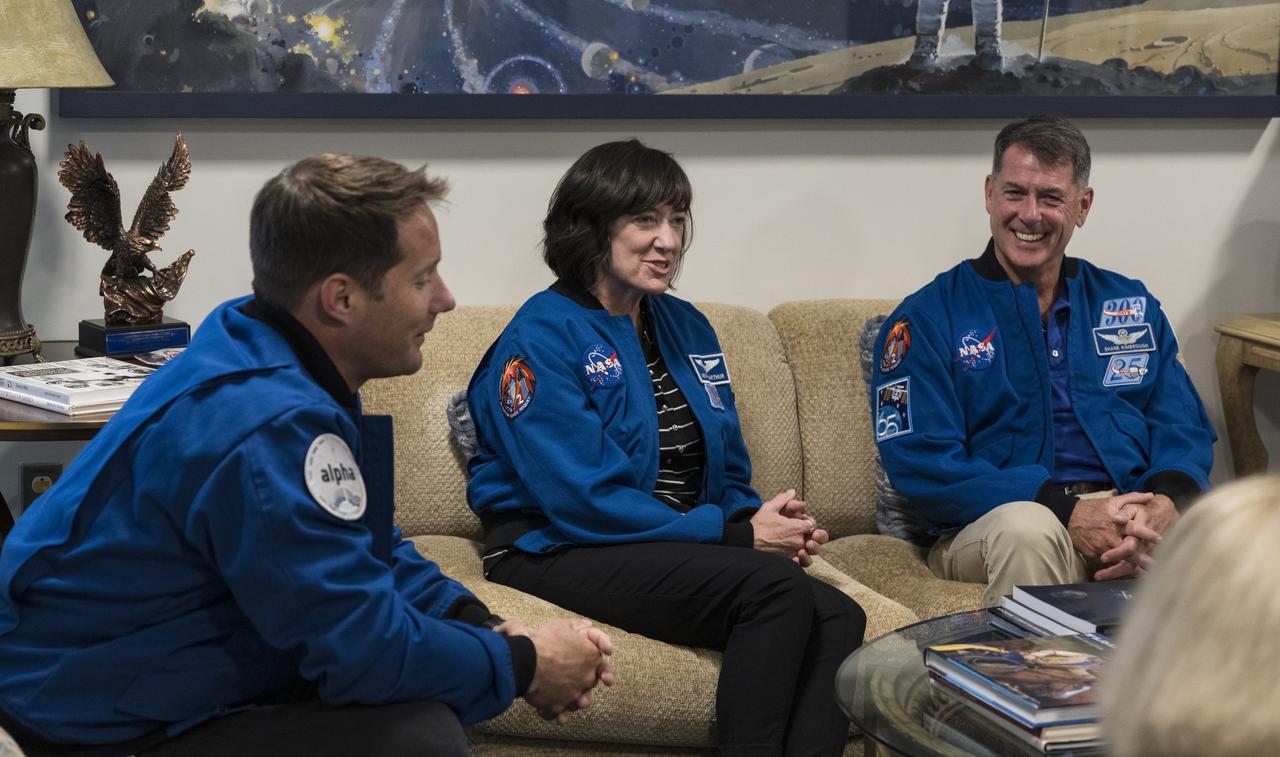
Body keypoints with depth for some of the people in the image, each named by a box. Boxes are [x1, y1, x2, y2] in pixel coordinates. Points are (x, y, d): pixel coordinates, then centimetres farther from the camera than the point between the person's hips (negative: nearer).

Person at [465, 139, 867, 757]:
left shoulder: (686, 327, 15)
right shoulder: (542, 338, -9)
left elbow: (727, 473, 19)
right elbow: (583, 501, -17)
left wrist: (764, 520, -6)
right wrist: (736, 536, -18)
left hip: (682, 545, 7)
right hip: (561, 552, -7)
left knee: (838, 618, -21)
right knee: (777, 587, -29)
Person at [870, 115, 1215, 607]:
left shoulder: (1131, 306, 21)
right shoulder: (926, 319, 6)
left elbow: (1182, 428, 13)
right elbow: (921, 462, -6)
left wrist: (1165, 503, -12)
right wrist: (1067, 511, -17)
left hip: (1130, 509, 3)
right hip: (990, 526, -3)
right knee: (1028, 528, -39)